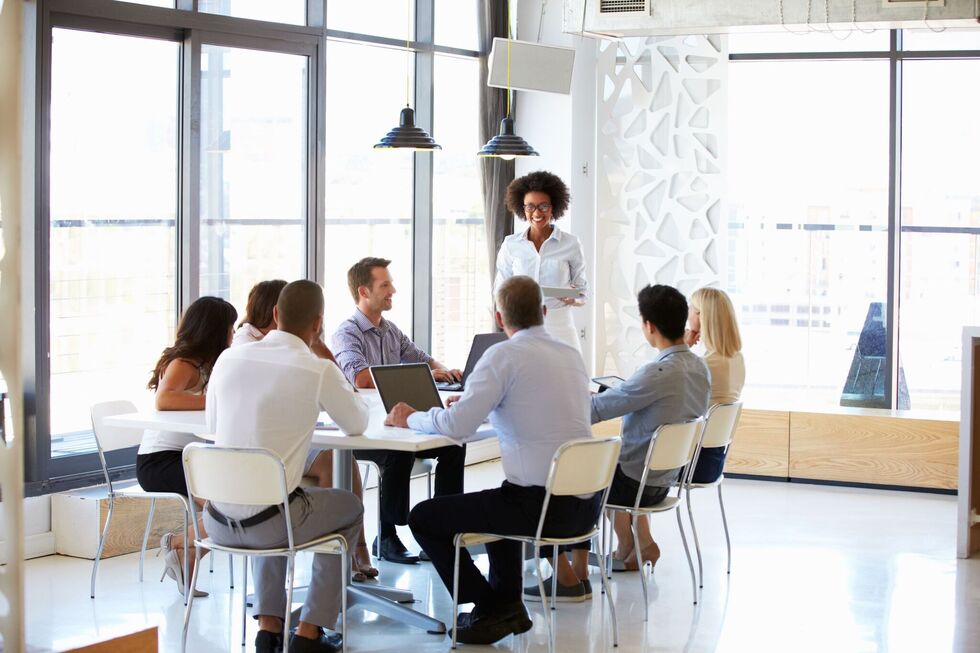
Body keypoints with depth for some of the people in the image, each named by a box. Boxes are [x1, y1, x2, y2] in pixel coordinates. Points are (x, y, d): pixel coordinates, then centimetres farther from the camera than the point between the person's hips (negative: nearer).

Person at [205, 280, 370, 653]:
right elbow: (357, 425, 6)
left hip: (217, 521, 5)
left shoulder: (229, 358, 1)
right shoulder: (319, 371, -11)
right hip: (266, 520, -5)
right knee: (349, 509, 26)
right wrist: (347, 395, 28)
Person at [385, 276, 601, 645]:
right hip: (587, 504, 8)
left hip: (542, 505, -8)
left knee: (424, 518, 8)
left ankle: (490, 610, 13)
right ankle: (508, 603, 33)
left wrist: (410, 419, 3)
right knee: (498, 504, 38)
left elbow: (456, 427, -16)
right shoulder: (571, 355, 11)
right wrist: (473, 406, 32)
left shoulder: (504, 356, -11)